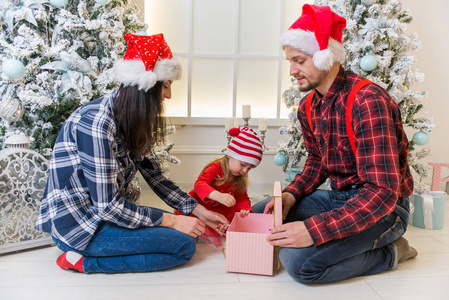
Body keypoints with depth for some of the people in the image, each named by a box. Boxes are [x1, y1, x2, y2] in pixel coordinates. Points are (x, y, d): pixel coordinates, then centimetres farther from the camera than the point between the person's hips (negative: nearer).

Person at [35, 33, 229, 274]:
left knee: (191, 229, 5)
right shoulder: (96, 124, -26)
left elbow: (154, 176, 7)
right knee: (185, 245, -14)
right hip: (76, 224, -9)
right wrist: (172, 221, -18)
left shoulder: (132, 122, 3)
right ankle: (83, 261, -5)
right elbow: (107, 206, -25)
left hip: (102, 212, 9)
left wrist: (199, 211, 3)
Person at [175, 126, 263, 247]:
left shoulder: (240, 180, -2)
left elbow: (242, 199, 3)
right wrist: (219, 196, -59)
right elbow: (199, 184, -41)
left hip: (217, 210, 7)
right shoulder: (215, 168, -25)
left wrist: (245, 210, -22)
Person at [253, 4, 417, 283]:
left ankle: (388, 253, -1)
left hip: (384, 208, -8)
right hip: (338, 197, 9)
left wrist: (314, 229, -35)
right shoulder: (308, 108, 3)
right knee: (258, 214, 4)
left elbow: (383, 192, -30)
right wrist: (292, 194, -5)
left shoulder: (368, 101, -25)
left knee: (298, 261, -27)